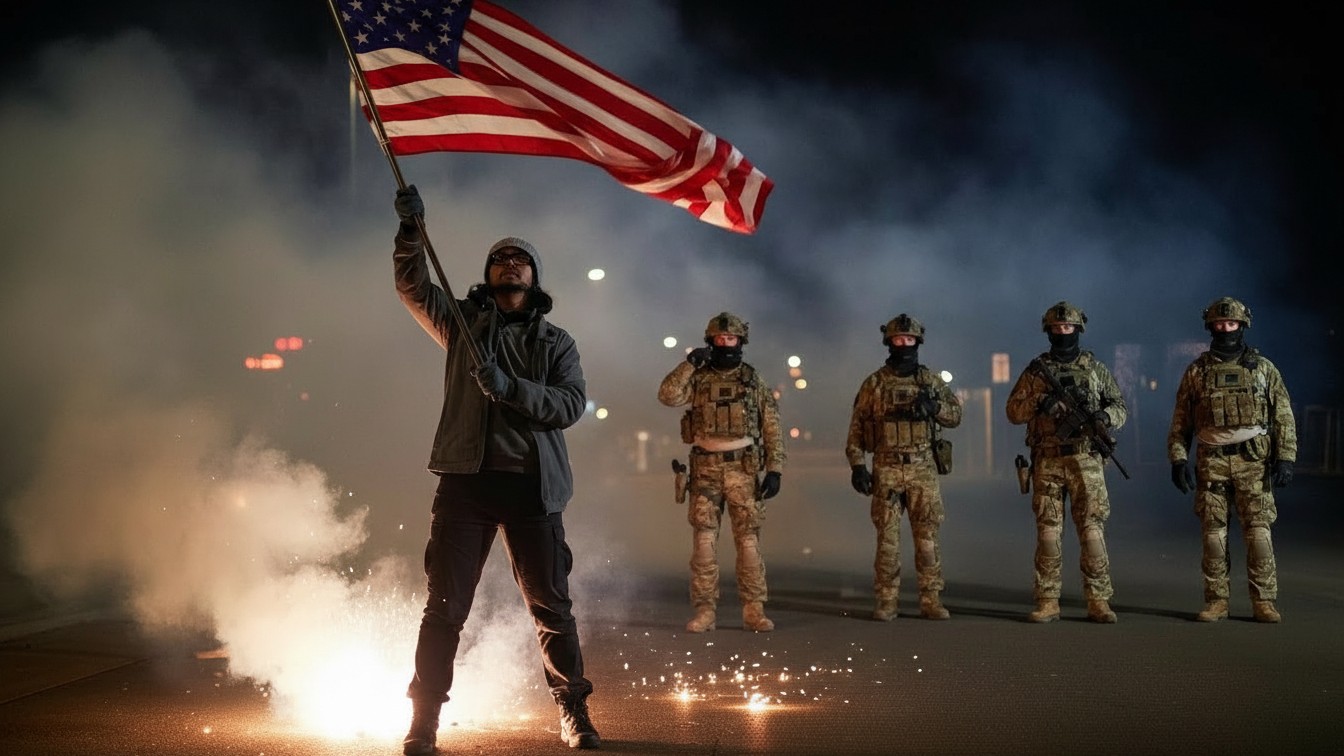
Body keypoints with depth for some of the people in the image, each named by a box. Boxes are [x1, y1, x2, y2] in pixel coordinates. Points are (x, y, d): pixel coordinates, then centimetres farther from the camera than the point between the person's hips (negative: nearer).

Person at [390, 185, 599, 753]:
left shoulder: (556, 342, 13)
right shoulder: (463, 322, 13)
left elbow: (572, 404, -2)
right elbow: (413, 287, -2)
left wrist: (512, 387, -17)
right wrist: (411, 229, -18)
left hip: (531, 486, 1)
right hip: (466, 478, 0)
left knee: (551, 606, 6)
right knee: (445, 605, 0)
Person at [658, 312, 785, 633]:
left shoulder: (754, 381, 6)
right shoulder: (698, 378, 7)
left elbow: (772, 429, 4)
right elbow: (667, 395, -11)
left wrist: (774, 470, -4)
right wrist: (689, 362, -16)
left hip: (743, 470, -1)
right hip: (705, 470, 1)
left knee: (748, 540, -2)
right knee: (704, 540, 0)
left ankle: (754, 610, 5)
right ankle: (705, 611, 5)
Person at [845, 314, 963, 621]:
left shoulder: (931, 381, 8)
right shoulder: (873, 384, 2)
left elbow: (956, 415, 9)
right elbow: (856, 429, 3)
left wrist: (934, 406, -11)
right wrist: (857, 467, -6)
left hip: (923, 470, 1)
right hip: (886, 470, -1)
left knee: (927, 537, 1)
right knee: (887, 538, 1)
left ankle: (931, 600, 7)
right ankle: (886, 602, 7)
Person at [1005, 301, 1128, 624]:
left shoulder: (1096, 368, 8)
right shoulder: (1036, 370, 8)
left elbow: (1121, 407, 10)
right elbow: (1013, 412, 6)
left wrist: (1104, 417, -12)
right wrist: (1039, 403, -13)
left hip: (1086, 462, -1)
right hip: (1047, 462, 1)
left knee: (1092, 530, -4)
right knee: (1048, 531, 1)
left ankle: (1098, 601, 0)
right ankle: (1047, 603, 6)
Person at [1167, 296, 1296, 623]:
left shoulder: (1263, 369, 6)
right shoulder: (1196, 371, 8)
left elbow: (1284, 418, 5)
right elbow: (1180, 421, 10)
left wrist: (1285, 459, -4)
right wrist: (1178, 460, 0)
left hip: (1254, 463, -1)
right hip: (1211, 464, 1)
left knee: (1258, 531, -5)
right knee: (1213, 532, 2)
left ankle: (1263, 601, 2)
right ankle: (1215, 601, 9)